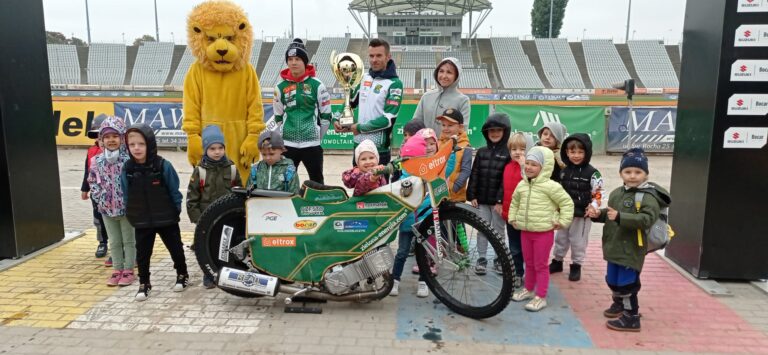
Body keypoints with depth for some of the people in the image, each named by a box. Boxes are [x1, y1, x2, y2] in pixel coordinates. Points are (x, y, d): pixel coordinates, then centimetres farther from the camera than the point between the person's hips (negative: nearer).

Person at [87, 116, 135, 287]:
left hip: (127, 207, -4)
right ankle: (117, 270, 26)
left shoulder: (129, 159, -14)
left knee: (129, 240, 8)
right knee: (114, 241, 15)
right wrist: (99, 197, 2)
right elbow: (92, 180, 12)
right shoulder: (97, 161, 1)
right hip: (107, 208, 4)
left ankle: (128, 270, 18)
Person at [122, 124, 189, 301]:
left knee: (175, 248, 12)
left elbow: (174, 191, -7)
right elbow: (127, 196, 6)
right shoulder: (127, 169, -5)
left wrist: (176, 211, -5)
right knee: (142, 253, 10)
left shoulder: (163, 166, -15)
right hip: (142, 223, 3)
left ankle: (182, 275, 32)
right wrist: (131, 215, 5)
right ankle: (144, 283, 26)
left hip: (166, 219, -2)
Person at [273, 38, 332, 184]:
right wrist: (287, 134, 11)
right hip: (287, 144, 2)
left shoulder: (317, 85, -4)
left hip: (311, 144, -2)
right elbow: (278, 116, 12)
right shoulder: (281, 87, 3)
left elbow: (326, 115, 1)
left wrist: (317, 136, 6)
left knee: (317, 182, 11)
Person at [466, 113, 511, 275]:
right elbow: (474, 175, 7)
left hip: (498, 200, -3)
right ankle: (481, 259, 17)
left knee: (498, 231, 8)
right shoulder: (481, 152, 8)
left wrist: (500, 200, -16)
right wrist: (472, 195, 0)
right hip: (481, 199, 3)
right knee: (482, 230, 8)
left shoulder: (508, 153, -5)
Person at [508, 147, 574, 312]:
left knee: (540, 265, 2)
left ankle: (541, 297, 11)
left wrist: (562, 221, -9)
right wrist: (512, 218, 15)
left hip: (543, 232, -6)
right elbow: (514, 202, 21)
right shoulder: (522, 185, 4)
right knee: (529, 263, 19)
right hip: (525, 231, 6)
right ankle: (528, 289, 35)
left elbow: (567, 203, -8)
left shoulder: (550, 186, -15)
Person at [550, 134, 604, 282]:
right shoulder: (564, 171, 3)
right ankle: (557, 261, 34)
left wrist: (592, 208, -20)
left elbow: (597, 194, -8)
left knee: (578, 242, 7)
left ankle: (576, 266, 23)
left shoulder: (592, 173, -10)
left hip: (582, 214, -4)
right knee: (560, 238, 17)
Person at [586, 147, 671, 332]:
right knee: (612, 280, 23)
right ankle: (619, 303, 47)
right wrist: (598, 214, 1)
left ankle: (631, 317, 13)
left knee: (627, 283, -2)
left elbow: (647, 219, -31)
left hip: (631, 250, -8)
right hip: (614, 246, 8)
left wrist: (620, 217, -37)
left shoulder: (648, 196, -17)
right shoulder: (617, 193, 9)